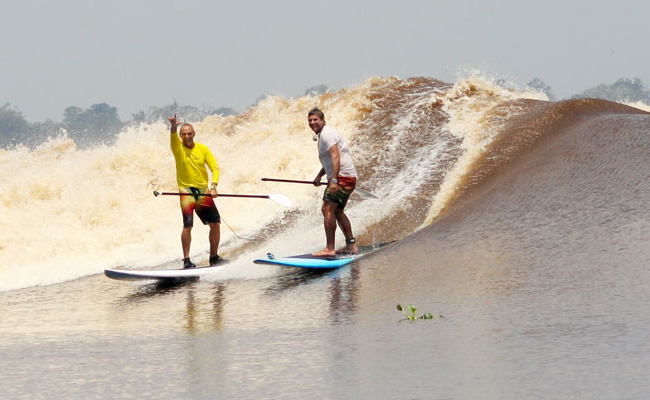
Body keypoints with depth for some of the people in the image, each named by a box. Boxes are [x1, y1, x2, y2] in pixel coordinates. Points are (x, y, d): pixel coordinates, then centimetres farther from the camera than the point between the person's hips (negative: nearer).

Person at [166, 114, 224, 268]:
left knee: (215, 223, 4)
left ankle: (214, 257, 19)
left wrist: (213, 186, -16)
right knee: (187, 226, -17)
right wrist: (173, 127, -49)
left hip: (203, 191, 4)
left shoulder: (203, 149, 3)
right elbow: (173, 138, -26)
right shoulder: (178, 148, -4)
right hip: (186, 191, -4)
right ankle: (186, 259, -13)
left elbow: (215, 167, -1)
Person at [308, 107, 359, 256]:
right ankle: (351, 245, 28)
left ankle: (330, 248, -22)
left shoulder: (327, 134, -14)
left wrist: (333, 180, -34)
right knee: (337, 211, 22)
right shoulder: (321, 135, 19)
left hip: (342, 177, -11)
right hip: (348, 178, 11)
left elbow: (335, 157, -26)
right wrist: (319, 176, 31)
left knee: (327, 209, -17)